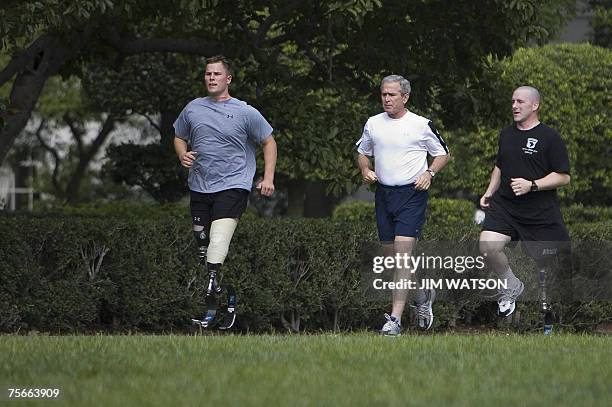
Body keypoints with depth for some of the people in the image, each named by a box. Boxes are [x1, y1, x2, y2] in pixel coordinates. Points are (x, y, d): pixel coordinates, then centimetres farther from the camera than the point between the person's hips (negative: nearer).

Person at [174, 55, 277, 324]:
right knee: (201, 244, 7)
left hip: (232, 186, -5)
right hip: (199, 188, 5)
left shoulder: (245, 112, -2)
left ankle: (212, 282, -27)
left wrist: (268, 178, -3)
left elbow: (269, 142, 7)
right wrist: (183, 155, 0)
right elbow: (179, 138, 23)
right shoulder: (193, 108, 9)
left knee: (219, 242, -22)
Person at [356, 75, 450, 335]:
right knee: (390, 254, 9)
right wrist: (365, 171, 3)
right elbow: (363, 152, 23)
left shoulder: (421, 125, -3)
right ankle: (421, 294, 36)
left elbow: (443, 154, 7)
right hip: (383, 194, 5)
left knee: (403, 249, -16)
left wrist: (429, 173, -10)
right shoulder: (373, 124, 8)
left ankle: (395, 318, -18)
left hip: (412, 194, -5)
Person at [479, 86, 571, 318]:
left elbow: (563, 177, -8)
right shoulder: (506, 134, 13)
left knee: (545, 263, 1)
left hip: (541, 212, -4)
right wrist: (489, 193, 15)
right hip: (504, 206, 4)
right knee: (488, 246, -19)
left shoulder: (550, 138, -6)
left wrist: (532, 185, -19)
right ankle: (511, 288, 4)